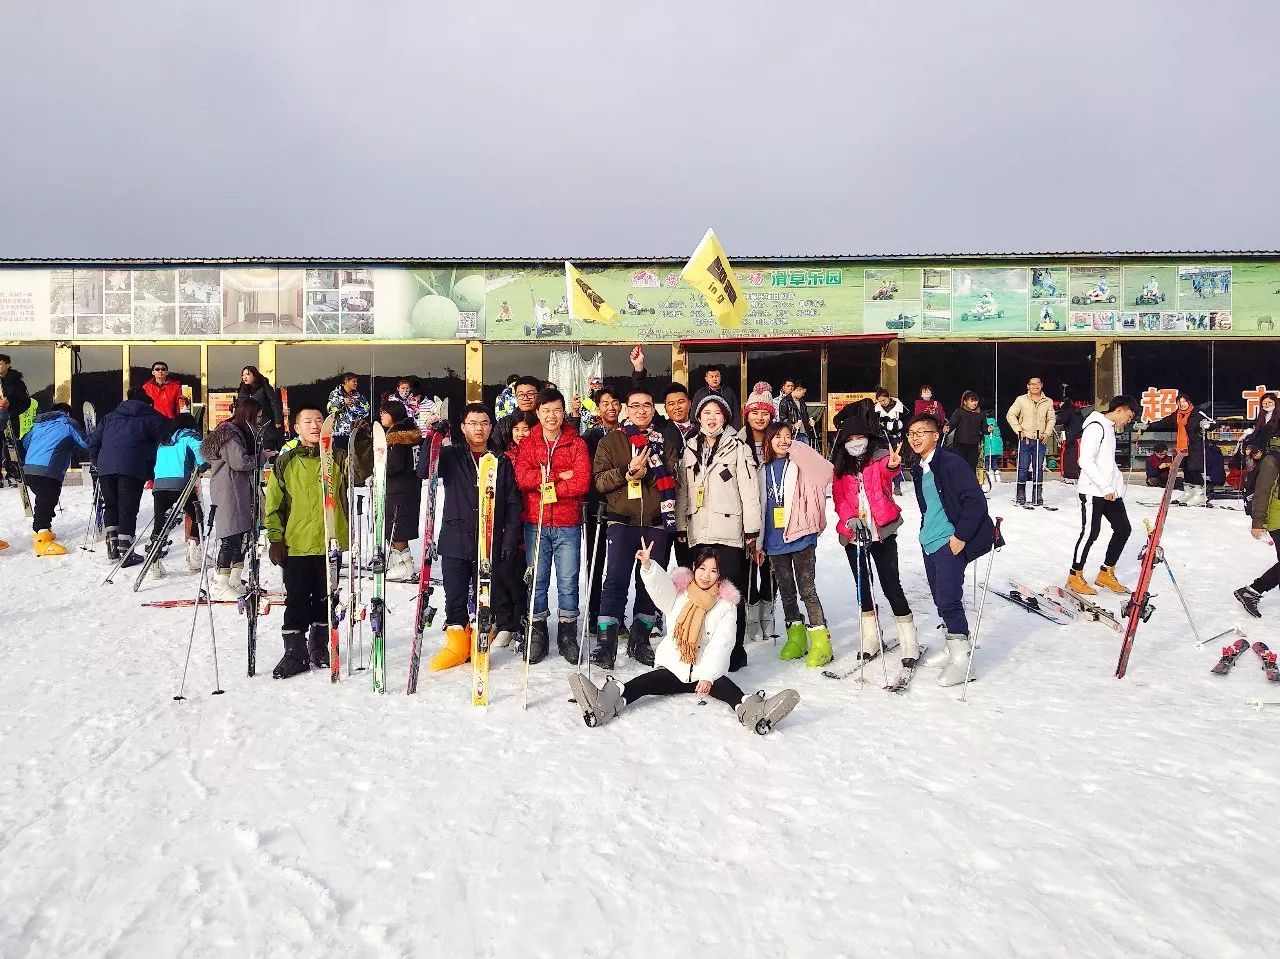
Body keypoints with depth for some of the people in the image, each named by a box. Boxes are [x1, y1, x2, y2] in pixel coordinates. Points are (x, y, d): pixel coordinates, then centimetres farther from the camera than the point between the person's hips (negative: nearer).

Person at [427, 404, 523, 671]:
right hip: (455, 541, 0)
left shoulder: (502, 462, 6)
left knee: (487, 597, 6)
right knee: (454, 598, 5)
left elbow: (512, 504, 4)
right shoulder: (451, 456, 5)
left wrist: (510, 539, -3)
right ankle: (458, 643, 21)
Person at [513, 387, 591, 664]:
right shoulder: (528, 444, 8)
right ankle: (538, 634, 15)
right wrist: (559, 476, -13)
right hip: (535, 524, 1)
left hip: (568, 525, -1)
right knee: (537, 580, 4)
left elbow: (582, 482, -8)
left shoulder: (577, 444, 5)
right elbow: (522, 477, -8)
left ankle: (567, 635, 15)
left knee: (568, 580, 2)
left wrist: (548, 488, -12)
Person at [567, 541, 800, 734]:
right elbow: (658, 584, -16)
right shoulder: (677, 593, 7)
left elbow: (721, 645, -7)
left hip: (705, 672, 0)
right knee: (646, 682, -26)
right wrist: (647, 565, -38)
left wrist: (708, 676, -19)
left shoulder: (726, 605, 3)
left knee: (726, 687, -31)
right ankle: (604, 703, -52)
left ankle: (753, 712, -61)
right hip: (672, 667, 1)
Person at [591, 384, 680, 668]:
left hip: (656, 523, 2)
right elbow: (599, 480, -1)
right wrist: (628, 471, -16)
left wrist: (645, 471, -12)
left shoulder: (664, 442, 14)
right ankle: (605, 642, -6)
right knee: (616, 581, -10)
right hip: (622, 522, -2)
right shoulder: (611, 441, 9)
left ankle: (639, 640, 17)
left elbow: (671, 480, 5)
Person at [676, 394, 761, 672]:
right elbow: (682, 491, 18)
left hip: (729, 531, -5)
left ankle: (735, 651, 5)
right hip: (698, 533, 5)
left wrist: (752, 531, -7)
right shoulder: (690, 450, 16)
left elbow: (749, 490, -4)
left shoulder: (737, 448, 0)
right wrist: (681, 527, 14)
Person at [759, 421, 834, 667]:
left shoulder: (800, 466, -1)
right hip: (775, 541, 5)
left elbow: (825, 471, -18)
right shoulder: (765, 470, 10)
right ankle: (796, 638, 24)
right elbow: (761, 508, 13)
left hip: (801, 538, -5)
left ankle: (821, 642, 1)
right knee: (786, 591, 13)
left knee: (807, 590, -5)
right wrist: (759, 543, 12)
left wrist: (795, 448, -13)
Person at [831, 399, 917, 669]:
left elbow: (887, 473, -27)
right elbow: (839, 499, 2)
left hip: (882, 532, -4)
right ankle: (872, 639, 26)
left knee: (891, 585, -6)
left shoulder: (880, 457, -4)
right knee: (862, 585, 12)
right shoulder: (840, 467, 9)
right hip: (853, 533, 4)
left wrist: (892, 466, -52)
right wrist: (850, 519, -17)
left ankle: (909, 643, 3)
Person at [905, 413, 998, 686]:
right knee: (940, 598, 13)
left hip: (952, 542, -8)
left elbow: (976, 501, -17)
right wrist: (926, 530, 16)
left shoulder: (951, 463, -12)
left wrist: (961, 536, -18)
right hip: (930, 541, 8)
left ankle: (961, 658, -1)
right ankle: (953, 647, 27)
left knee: (948, 599, -11)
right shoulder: (918, 470, 13)